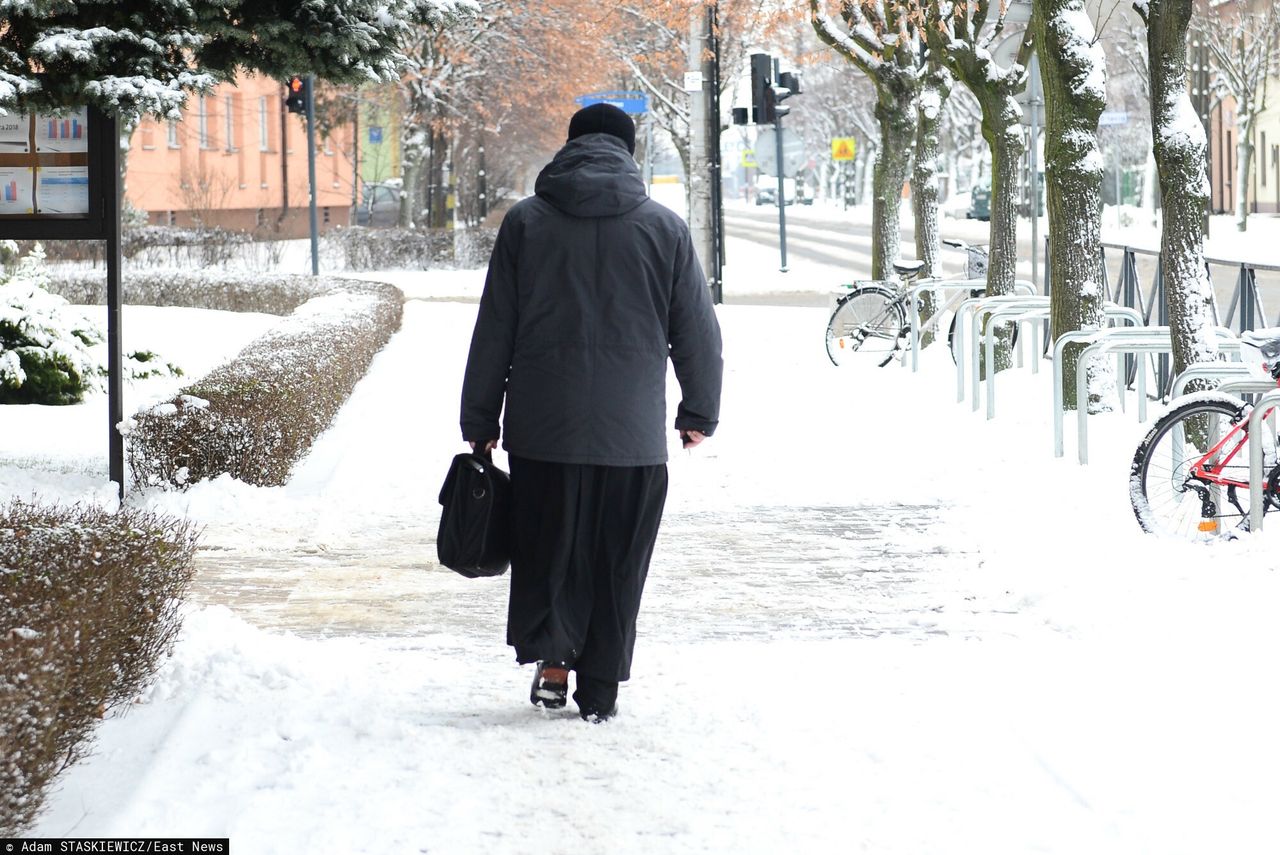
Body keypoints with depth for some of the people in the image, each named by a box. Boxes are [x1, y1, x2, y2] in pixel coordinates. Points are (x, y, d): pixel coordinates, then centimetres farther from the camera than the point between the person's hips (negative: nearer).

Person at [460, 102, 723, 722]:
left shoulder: (525, 222, 3)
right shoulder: (664, 228, 2)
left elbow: (493, 330, 3)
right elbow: (698, 330, 7)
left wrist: (480, 421, 9)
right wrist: (699, 412, 19)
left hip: (542, 428, 0)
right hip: (634, 436, 0)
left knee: (547, 549, 13)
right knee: (617, 564, 7)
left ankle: (551, 658, 0)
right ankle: (600, 690, 10)